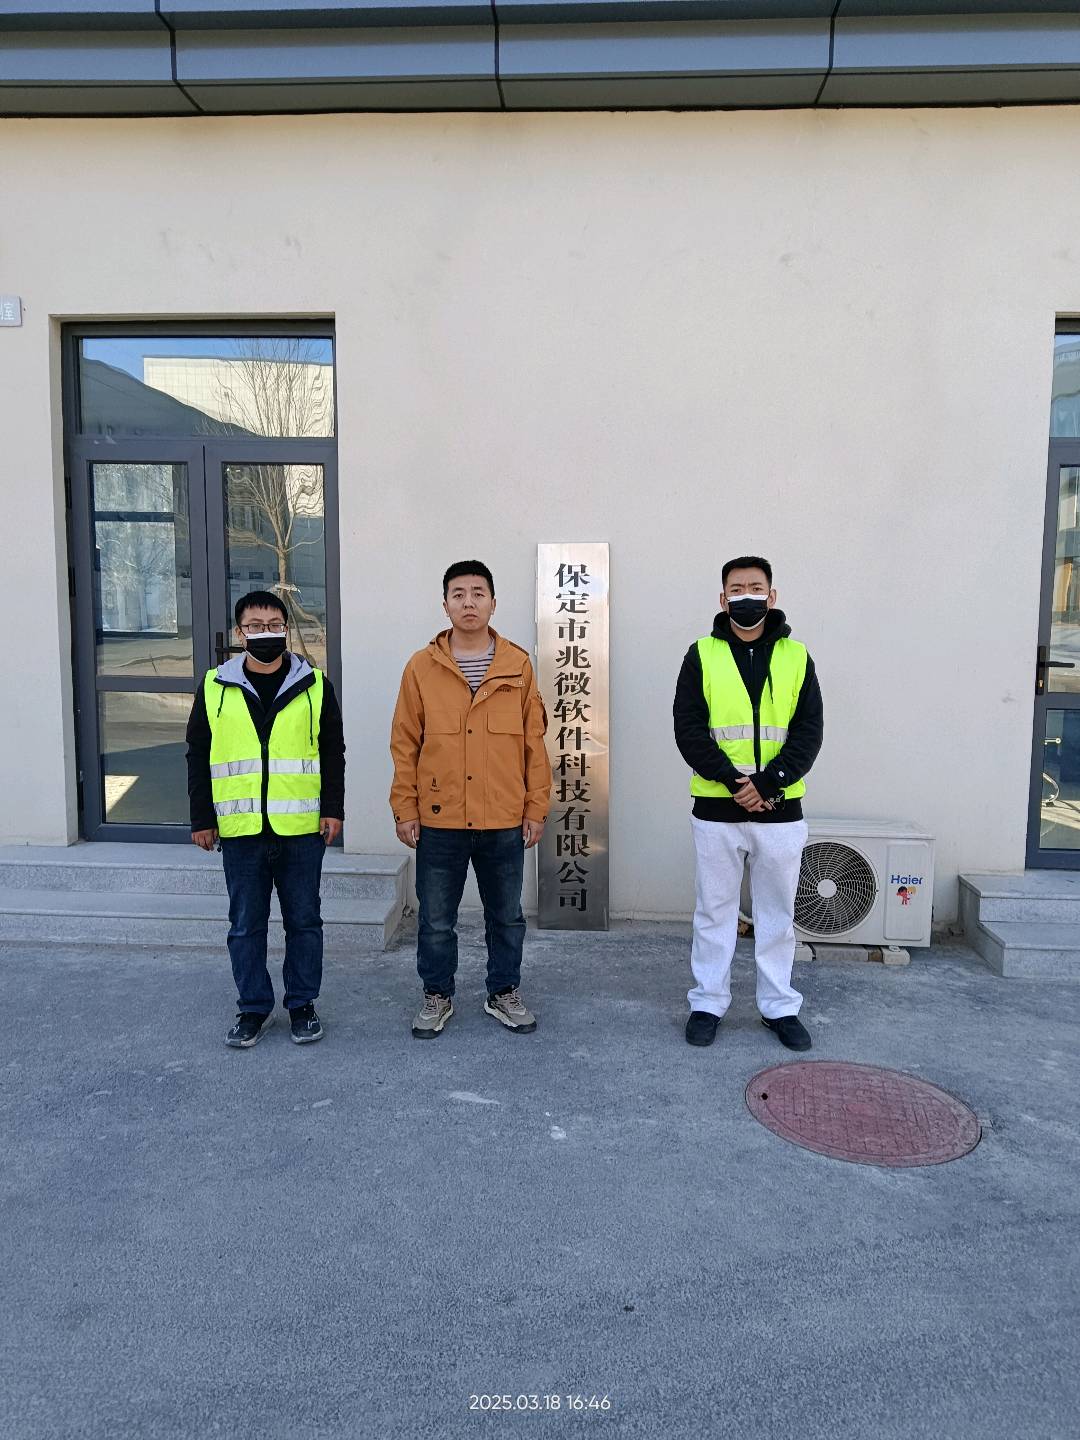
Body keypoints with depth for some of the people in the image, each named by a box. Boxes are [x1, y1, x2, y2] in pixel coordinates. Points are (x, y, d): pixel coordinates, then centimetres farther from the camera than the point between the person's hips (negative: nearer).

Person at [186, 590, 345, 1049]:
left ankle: (302, 1004, 23)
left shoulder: (314, 685, 3)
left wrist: (333, 808, -1)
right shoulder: (215, 687, 5)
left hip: (302, 829, 0)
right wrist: (201, 819, 5)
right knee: (245, 924, 9)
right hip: (240, 830, 1)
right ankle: (254, 1008, 23)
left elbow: (333, 752, 6)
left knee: (304, 920, 9)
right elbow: (198, 757, 8)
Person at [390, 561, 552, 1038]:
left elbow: (534, 742, 3)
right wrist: (405, 810, -1)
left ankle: (504, 993, 33)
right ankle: (437, 995, 31)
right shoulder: (422, 667, -1)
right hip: (438, 821, 0)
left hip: (504, 821, 1)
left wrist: (536, 807, 1)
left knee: (506, 916, 14)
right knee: (436, 919, 11)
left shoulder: (518, 665, 1)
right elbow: (405, 744, 1)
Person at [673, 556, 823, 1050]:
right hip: (716, 810, -1)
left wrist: (767, 783, -15)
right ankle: (708, 1003, 22)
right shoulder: (702, 655, 2)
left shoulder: (796, 656, 5)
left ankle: (779, 1006, 25)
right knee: (714, 911, 9)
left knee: (777, 913, 12)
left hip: (780, 810, 1)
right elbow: (688, 729, -5)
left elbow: (808, 732, -1)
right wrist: (734, 781, -16)